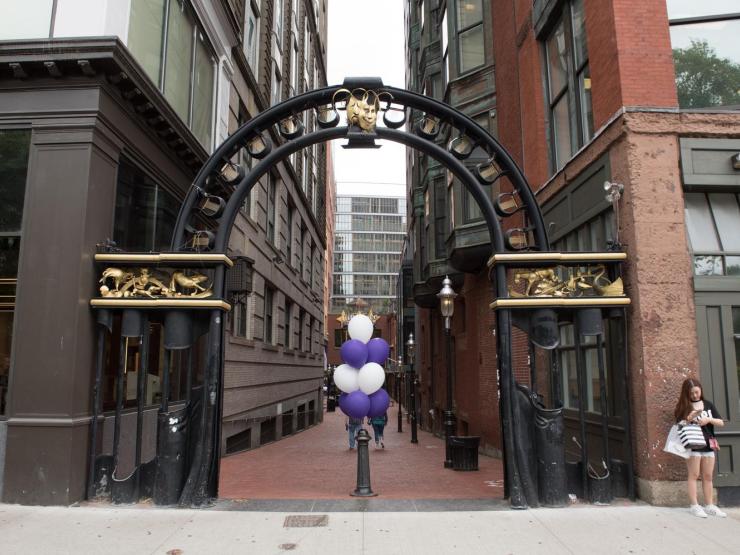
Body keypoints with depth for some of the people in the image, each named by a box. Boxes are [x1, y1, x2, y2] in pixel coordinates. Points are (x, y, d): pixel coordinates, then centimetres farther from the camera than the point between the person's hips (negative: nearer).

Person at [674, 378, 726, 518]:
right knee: (694, 475, -2)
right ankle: (694, 506, 0)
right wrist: (689, 418, -20)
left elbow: (721, 422, 7)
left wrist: (709, 419, -12)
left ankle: (709, 505, 15)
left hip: (708, 444, 4)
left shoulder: (708, 405, 10)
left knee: (708, 476, 8)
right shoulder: (683, 407, 0)